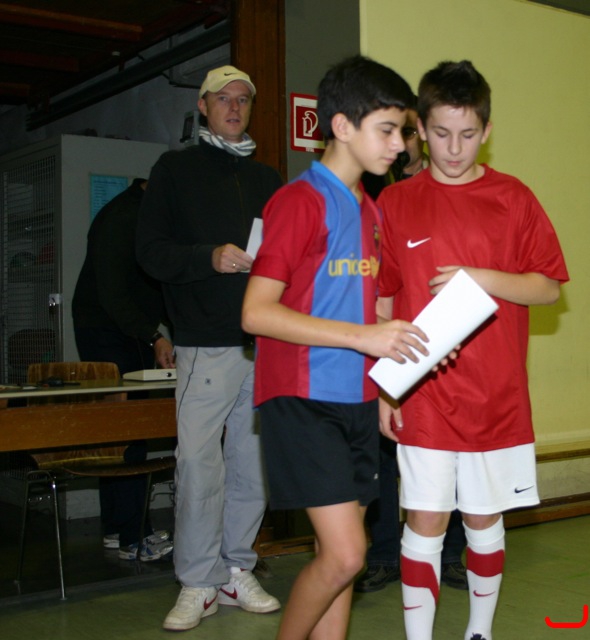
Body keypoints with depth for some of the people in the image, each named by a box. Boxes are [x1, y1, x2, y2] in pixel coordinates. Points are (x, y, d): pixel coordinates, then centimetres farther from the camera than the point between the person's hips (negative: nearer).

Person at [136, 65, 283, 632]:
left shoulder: (266, 179, 21)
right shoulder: (175, 170, 9)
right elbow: (150, 250, 0)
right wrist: (210, 258, -15)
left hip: (267, 340, 4)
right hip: (206, 343, -4)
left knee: (253, 458, 6)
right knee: (198, 458, -8)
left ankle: (237, 570, 18)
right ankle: (198, 584, 3)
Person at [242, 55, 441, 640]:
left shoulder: (370, 211, 14)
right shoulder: (299, 200, -10)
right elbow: (257, 313, -18)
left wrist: (411, 345, 5)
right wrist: (364, 336, -22)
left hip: (356, 400, 8)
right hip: (302, 399, -8)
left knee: (339, 555, 9)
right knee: (344, 553, -10)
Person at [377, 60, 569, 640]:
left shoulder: (513, 199, 3)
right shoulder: (395, 203, 3)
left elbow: (548, 287, 1)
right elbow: (381, 304, 5)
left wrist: (483, 278, -15)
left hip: (497, 397, 1)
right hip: (423, 397, -1)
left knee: (485, 521, 12)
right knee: (424, 523, 0)